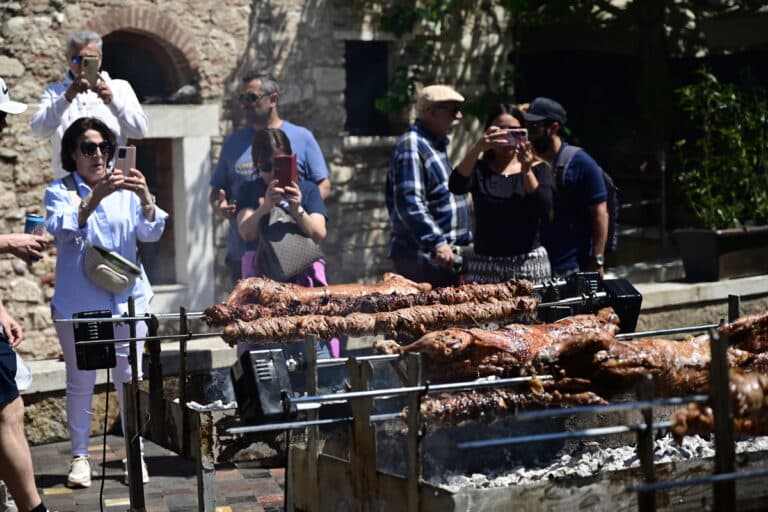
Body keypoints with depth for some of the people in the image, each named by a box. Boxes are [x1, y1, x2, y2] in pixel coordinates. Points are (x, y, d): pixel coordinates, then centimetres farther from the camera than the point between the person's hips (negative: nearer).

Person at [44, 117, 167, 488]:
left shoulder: (126, 190, 7)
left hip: (126, 300, 2)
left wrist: (145, 199, -25)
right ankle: (79, 456, 14)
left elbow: (151, 233, -5)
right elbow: (62, 229, -18)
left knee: (129, 380, 3)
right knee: (80, 382, 4)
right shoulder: (60, 191, 1)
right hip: (78, 303, -2)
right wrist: (95, 197, -33)